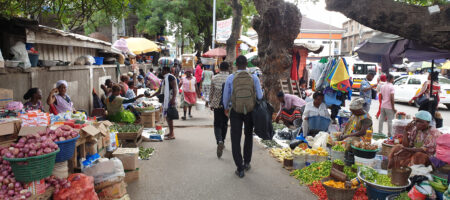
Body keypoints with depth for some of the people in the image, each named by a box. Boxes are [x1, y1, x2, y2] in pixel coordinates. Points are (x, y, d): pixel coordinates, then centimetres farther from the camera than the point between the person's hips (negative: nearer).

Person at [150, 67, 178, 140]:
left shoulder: (170, 77, -9)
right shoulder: (164, 79, 21)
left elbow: (175, 88, -19)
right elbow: (159, 91, 25)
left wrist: (173, 99, -27)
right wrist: (151, 96, 20)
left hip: (170, 100, -10)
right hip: (165, 100, 10)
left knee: (169, 116, -9)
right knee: (167, 116, 12)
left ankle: (172, 134, -5)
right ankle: (170, 132, 21)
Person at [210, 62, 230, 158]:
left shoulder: (214, 78, -2)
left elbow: (211, 92, 4)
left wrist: (210, 103, 15)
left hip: (217, 104, -1)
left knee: (217, 124, 4)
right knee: (225, 124, 17)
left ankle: (219, 141, -19)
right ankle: (222, 142, 28)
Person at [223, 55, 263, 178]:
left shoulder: (230, 78, -7)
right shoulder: (254, 78, -6)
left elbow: (226, 96, 2)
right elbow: (260, 96, -6)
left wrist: (226, 108, 19)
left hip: (235, 112, -1)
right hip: (250, 111, 2)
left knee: (236, 139, 6)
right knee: (248, 136, 23)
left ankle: (240, 169, 5)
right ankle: (247, 162, 31)